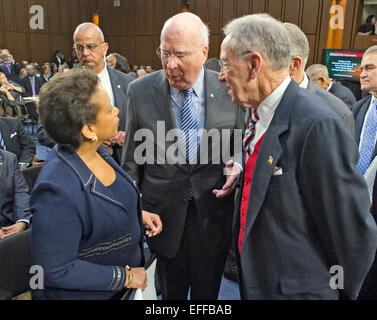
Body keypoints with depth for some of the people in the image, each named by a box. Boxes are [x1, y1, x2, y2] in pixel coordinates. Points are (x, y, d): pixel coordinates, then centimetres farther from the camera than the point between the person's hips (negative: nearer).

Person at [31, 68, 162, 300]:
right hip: (91, 292, -7)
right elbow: (56, 271, -25)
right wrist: (126, 276, -19)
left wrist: (138, 214, -3)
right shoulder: (58, 189, -33)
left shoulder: (97, 151, -9)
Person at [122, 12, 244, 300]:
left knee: (207, 292, 21)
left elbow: (242, 145, 5)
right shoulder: (140, 92, -8)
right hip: (164, 212, 1)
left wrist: (238, 166, -16)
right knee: (171, 292, 23)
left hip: (213, 211, 0)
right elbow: (133, 158, 0)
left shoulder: (230, 90, -9)